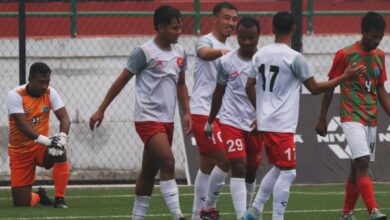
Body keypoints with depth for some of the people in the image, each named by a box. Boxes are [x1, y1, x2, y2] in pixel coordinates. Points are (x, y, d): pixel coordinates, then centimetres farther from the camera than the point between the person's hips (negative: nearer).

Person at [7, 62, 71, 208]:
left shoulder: (50, 93, -4)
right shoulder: (15, 95, -16)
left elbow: (64, 117, -13)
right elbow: (22, 125, -27)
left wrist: (62, 136, -36)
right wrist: (43, 139, -42)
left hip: (41, 148, 2)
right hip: (20, 151, -2)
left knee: (60, 151, -35)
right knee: (21, 204, -9)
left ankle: (59, 200, -19)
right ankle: (38, 196, 30)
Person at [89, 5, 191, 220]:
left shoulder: (179, 52, 10)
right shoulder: (144, 52, -10)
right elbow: (121, 81, -4)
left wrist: (186, 112, 9)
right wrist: (101, 110, -3)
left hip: (167, 120, 7)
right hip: (148, 119, -7)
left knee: (149, 170, 11)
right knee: (167, 162, -19)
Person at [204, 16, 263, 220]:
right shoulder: (226, 61, -1)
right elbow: (219, 92, 12)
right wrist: (210, 122, 19)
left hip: (257, 124, 2)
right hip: (232, 122, -1)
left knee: (251, 171, 12)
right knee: (238, 168, -15)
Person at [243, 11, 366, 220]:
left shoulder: (260, 55, 7)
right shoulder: (294, 58, -12)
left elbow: (249, 87, 12)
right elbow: (314, 88, -5)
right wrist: (345, 77, 2)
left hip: (265, 123, 8)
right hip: (282, 125, -8)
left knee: (278, 169, 20)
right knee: (287, 173, -4)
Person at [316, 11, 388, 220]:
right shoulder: (345, 55, -7)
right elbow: (329, 87, -2)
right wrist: (322, 119, -2)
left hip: (371, 120, 6)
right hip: (351, 117, -6)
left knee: (357, 167, 9)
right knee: (362, 163, -18)